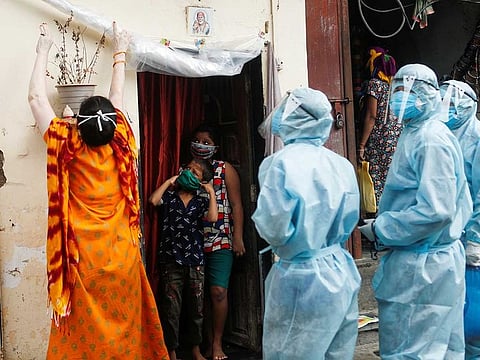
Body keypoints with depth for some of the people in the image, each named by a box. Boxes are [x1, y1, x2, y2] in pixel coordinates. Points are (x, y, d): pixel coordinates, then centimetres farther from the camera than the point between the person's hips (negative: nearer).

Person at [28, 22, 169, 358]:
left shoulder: (70, 150, -13)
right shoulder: (121, 149, -6)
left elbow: (37, 98, -4)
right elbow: (117, 99, 11)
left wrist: (44, 50, 8)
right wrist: (120, 53, 24)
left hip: (84, 262, -2)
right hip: (122, 258, 3)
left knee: (87, 332, 7)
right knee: (123, 325, 13)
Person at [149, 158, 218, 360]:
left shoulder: (201, 202, 7)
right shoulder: (169, 197, 5)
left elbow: (212, 218, -12)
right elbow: (153, 200, -15)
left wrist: (211, 193, -6)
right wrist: (169, 182, -5)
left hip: (195, 262, 2)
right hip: (171, 262, -2)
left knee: (196, 308, 10)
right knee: (171, 309, 2)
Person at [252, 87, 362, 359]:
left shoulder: (282, 163, -17)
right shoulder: (341, 165, 0)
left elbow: (274, 229, -19)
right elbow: (349, 222, 7)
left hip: (302, 281, -6)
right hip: (341, 274, 6)